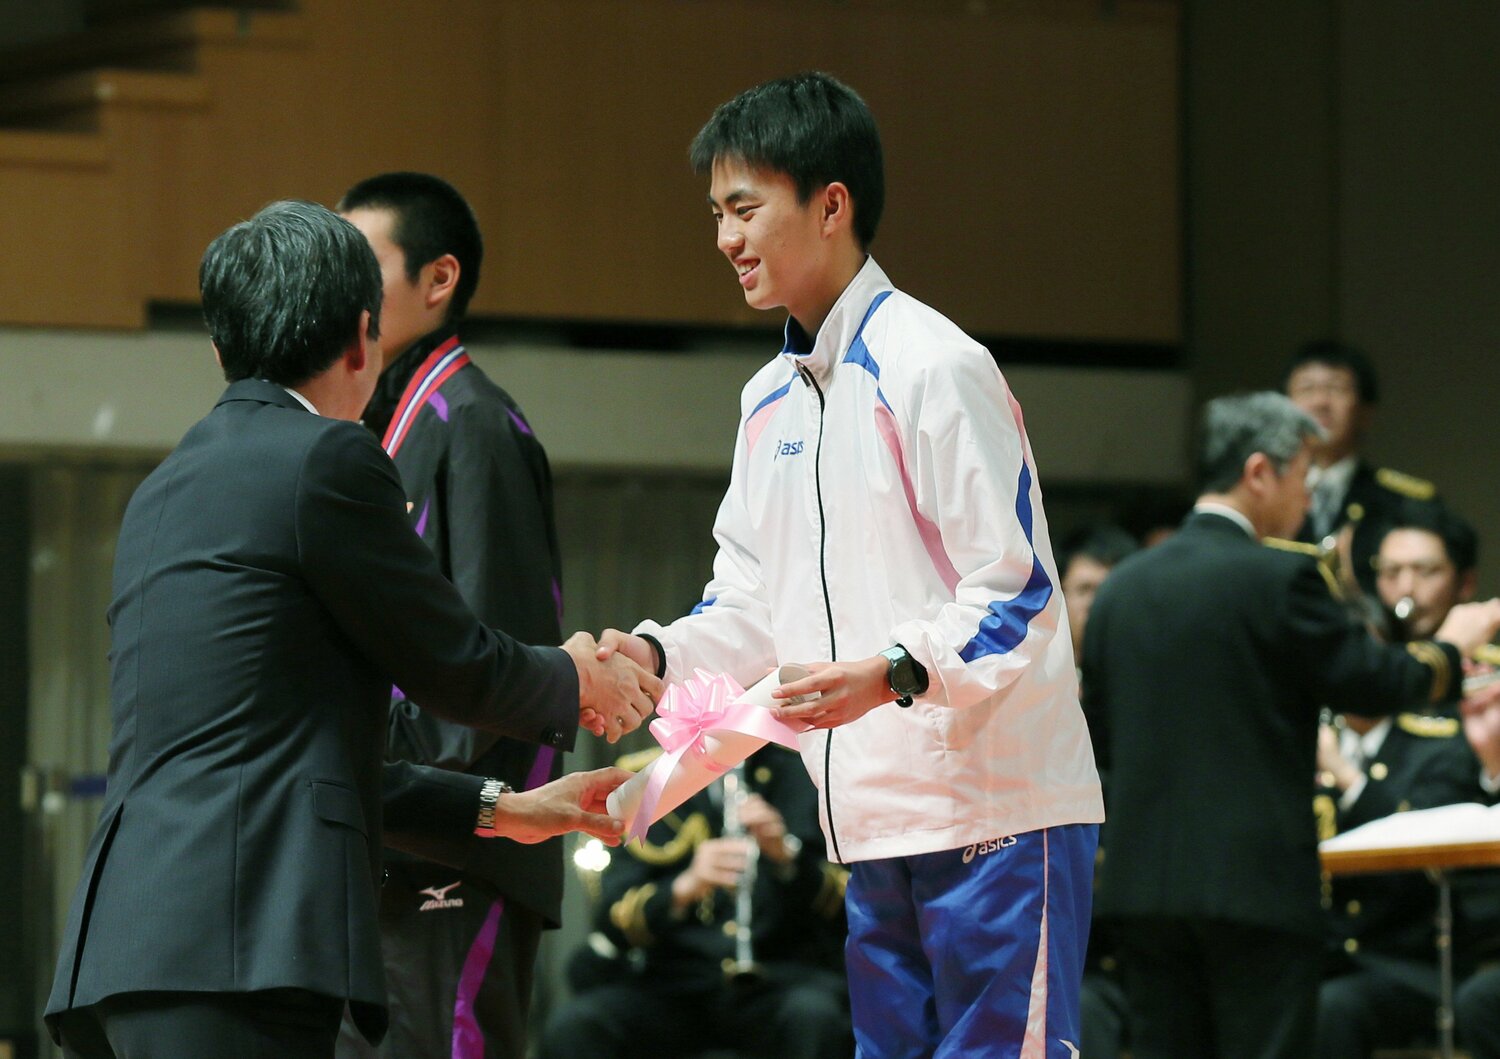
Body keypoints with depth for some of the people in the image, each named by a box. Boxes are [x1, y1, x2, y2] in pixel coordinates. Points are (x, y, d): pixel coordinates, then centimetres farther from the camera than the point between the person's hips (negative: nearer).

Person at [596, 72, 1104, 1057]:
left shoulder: (935, 367, -12)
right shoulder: (772, 400, 15)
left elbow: (1018, 595, -15)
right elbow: (752, 606, 18)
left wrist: (894, 673, -30)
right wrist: (657, 654, -1)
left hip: (996, 816, -9)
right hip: (875, 822, 9)